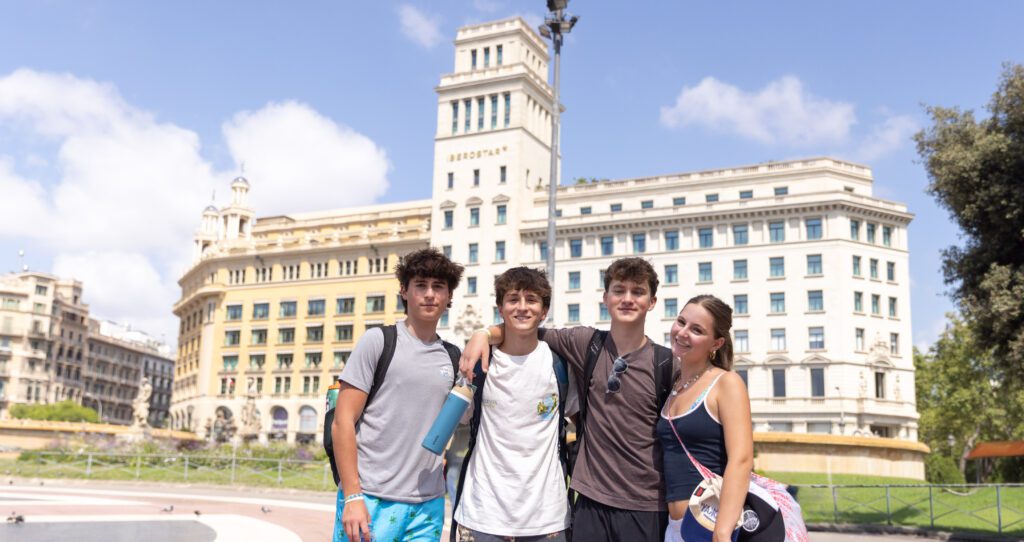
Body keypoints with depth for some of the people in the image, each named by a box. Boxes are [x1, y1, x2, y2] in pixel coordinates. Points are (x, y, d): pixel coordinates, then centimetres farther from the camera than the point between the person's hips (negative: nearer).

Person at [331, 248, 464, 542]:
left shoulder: (452, 357, 10)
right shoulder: (378, 341, -2)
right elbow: (342, 423, -6)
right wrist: (352, 497, -12)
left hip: (429, 506, 4)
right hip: (371, 500, -4)